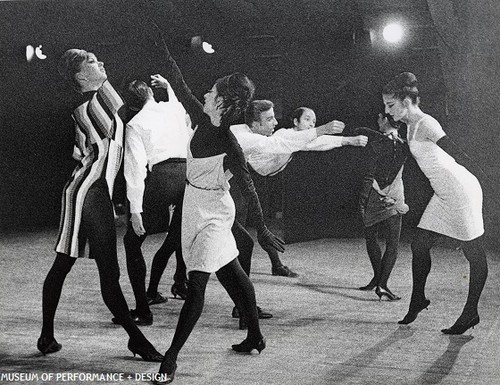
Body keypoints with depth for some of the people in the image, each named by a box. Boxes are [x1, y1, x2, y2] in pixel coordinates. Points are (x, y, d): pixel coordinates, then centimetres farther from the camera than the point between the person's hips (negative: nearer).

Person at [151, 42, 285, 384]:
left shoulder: (229, 144, -22)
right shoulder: (203, 122, -3)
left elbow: (248, 187, -17)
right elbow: (181, 86, 3)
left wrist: (262, 230, -13)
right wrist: (163, 48, 2)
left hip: (212, 213, -9)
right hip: (196, 207, 9)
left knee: (197, 284, -10)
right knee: (231, 274, 18)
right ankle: (255, 336, 31)